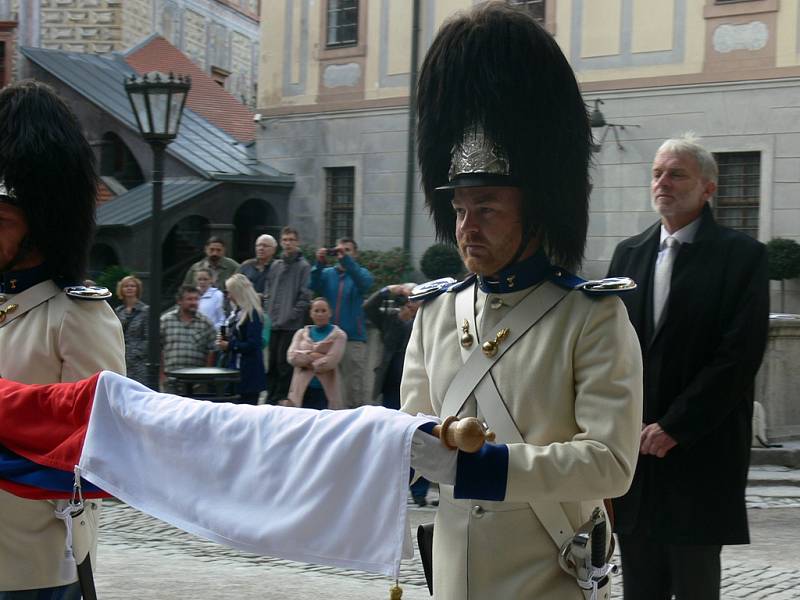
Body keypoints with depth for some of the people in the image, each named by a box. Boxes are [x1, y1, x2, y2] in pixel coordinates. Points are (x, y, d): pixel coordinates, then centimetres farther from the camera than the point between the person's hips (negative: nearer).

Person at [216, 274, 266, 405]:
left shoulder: (252, 314, -13)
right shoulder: (236, 312, 13)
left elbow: (252, 345, -18)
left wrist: (229, 345, -15)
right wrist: (224, 341, 4)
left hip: (249, 372, -9)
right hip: (234, 367, 9)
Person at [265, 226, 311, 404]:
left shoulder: (304, 267, -3)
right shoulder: (275, 266, 15)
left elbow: (305, 296, -8)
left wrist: (291, 316, -13)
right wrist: (270, 313, 6)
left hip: (291, 326, -6)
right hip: (274, 324, 6)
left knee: (284, 364, -5)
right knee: (272, 364, 8)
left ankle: (282, 398, 2)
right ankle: (271, 398, 16)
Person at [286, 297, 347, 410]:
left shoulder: (338, 335, 5)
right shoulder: (301, 333, 16)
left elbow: (330, 361, -8)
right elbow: (291, 356, 1)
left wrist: (305, 362, -1)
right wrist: (312, 356, -11)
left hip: (325, 391, -3)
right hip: (302, 390, 3)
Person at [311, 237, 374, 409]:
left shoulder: (360, 273, 6)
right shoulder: (327, 273, 13)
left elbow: (364, 283, -18)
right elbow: (314, 286, -6)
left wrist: (346, 259, -28)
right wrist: (319, 264, -22)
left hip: (353, 339, -3)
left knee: (353, 389, -6)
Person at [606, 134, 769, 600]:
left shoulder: (742, 255, -3)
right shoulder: (629, 253, 13)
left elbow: (740, 356, -11)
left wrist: (674, 427, -13)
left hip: (700, 453, -5)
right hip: (632, 449, 5)